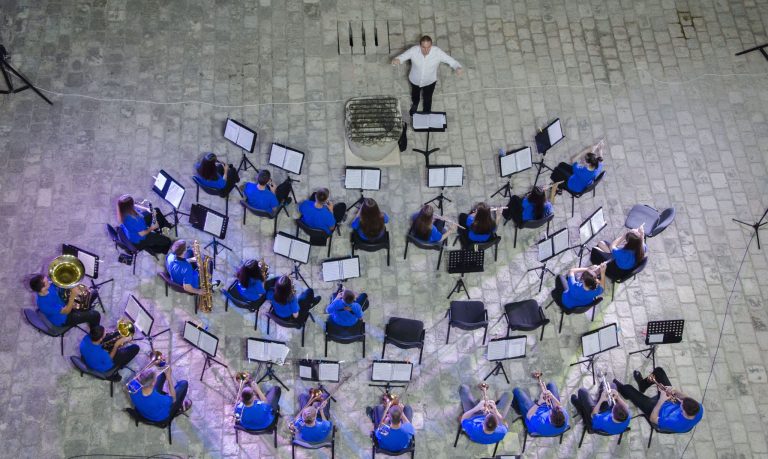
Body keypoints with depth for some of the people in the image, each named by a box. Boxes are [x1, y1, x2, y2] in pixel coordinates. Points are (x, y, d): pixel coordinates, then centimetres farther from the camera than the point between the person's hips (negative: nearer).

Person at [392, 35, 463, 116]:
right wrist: (396, 60, -45)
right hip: (415, 80, 1)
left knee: (428, 99, 27)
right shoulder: (413, 50, -32)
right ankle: (414, 105, 69)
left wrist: (458, 68, -50)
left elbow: (452, 61, -28)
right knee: (415, 94, 33)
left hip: (430, 81, -1)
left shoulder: (438, 52, -33)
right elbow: (402, 57, -20)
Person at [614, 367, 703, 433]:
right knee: (658, 370, 8)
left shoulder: (675, 423, -44)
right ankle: (642, 384, 40)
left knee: (628, 388, 4)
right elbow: (688, 400, -8)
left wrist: (661, 400, -28)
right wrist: (676, 392, -26)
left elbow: (652, 419, -27)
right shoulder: (699, 409, -31)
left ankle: (619, 388, 44)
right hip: (671, 403, 5)